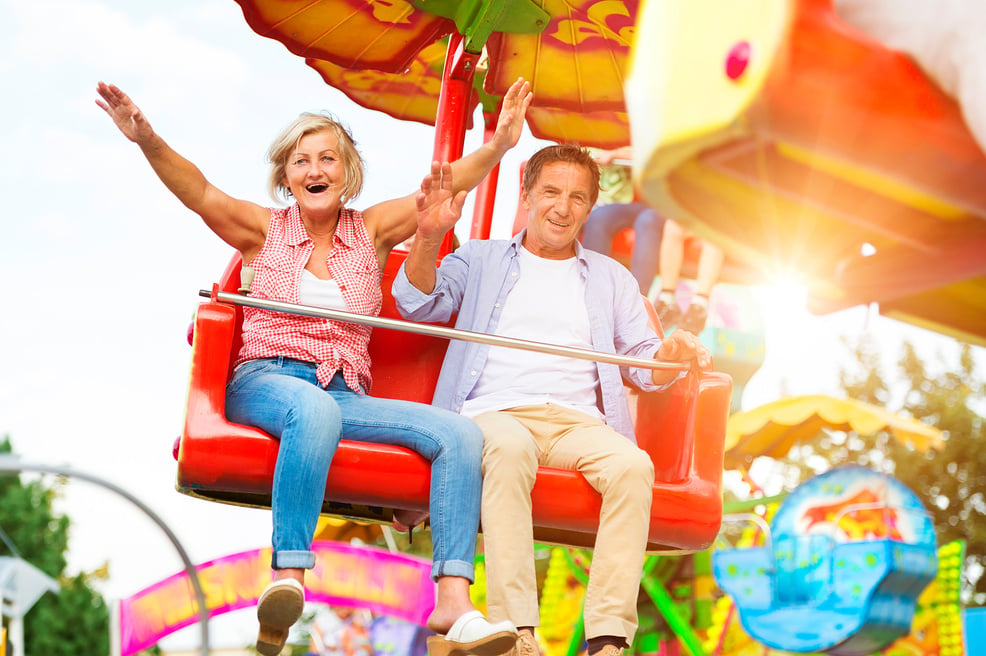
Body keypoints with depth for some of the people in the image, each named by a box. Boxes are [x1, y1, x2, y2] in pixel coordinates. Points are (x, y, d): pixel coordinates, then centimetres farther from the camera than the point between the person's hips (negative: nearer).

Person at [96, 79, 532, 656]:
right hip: (264, 383, -3)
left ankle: (454, 604, -33)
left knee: (458, 432, -21)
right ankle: (288, 576, -48)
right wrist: (148, 141, -19)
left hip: (346, 395, 3)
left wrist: (498, 146, -8)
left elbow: (445, 187, 8)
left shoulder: (370, 232, 17)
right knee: (315, 409, -41)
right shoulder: (265, 231, 13)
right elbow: (199, 191, -2)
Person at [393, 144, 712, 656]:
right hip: (496, 413, -2)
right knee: (510, 448, -39)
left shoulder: (611, 278, 27)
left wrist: (671, 356, -6)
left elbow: (644, 365, 19)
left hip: (579, 422, 2)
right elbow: (419, 304, 6)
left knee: (633, 465, -32)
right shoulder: (480, 260, 23)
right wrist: (429, 237, -13)